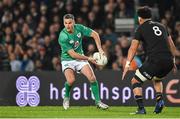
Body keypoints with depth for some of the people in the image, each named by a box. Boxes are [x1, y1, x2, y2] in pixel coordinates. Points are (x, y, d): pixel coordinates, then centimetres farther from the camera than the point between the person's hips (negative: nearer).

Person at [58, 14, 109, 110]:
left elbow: (94, 34, -1)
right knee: (71, 80, -28)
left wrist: (100, 49, -11)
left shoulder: (79, 28, -12)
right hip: (68, 60, -4)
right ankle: (66, 97, 3)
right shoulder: (63, 37, -26)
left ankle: (98, 101, 1)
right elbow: (72, 54, -24)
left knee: (92, 78, -13)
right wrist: (88, 59, -20)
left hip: (80, 58, 4)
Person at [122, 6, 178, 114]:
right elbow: (171, 45, 24)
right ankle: (160, 99, 11)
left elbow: (133, 48, 0)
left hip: (155, 61, -6)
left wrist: (127, 64, -4)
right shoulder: (161, 26, 22)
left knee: (135, 81, 7)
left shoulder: (141, 28, 7)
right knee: (157, 79, 35)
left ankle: (141, 108, -7)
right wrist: (173, 61, 32)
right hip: (168, 61, 6)